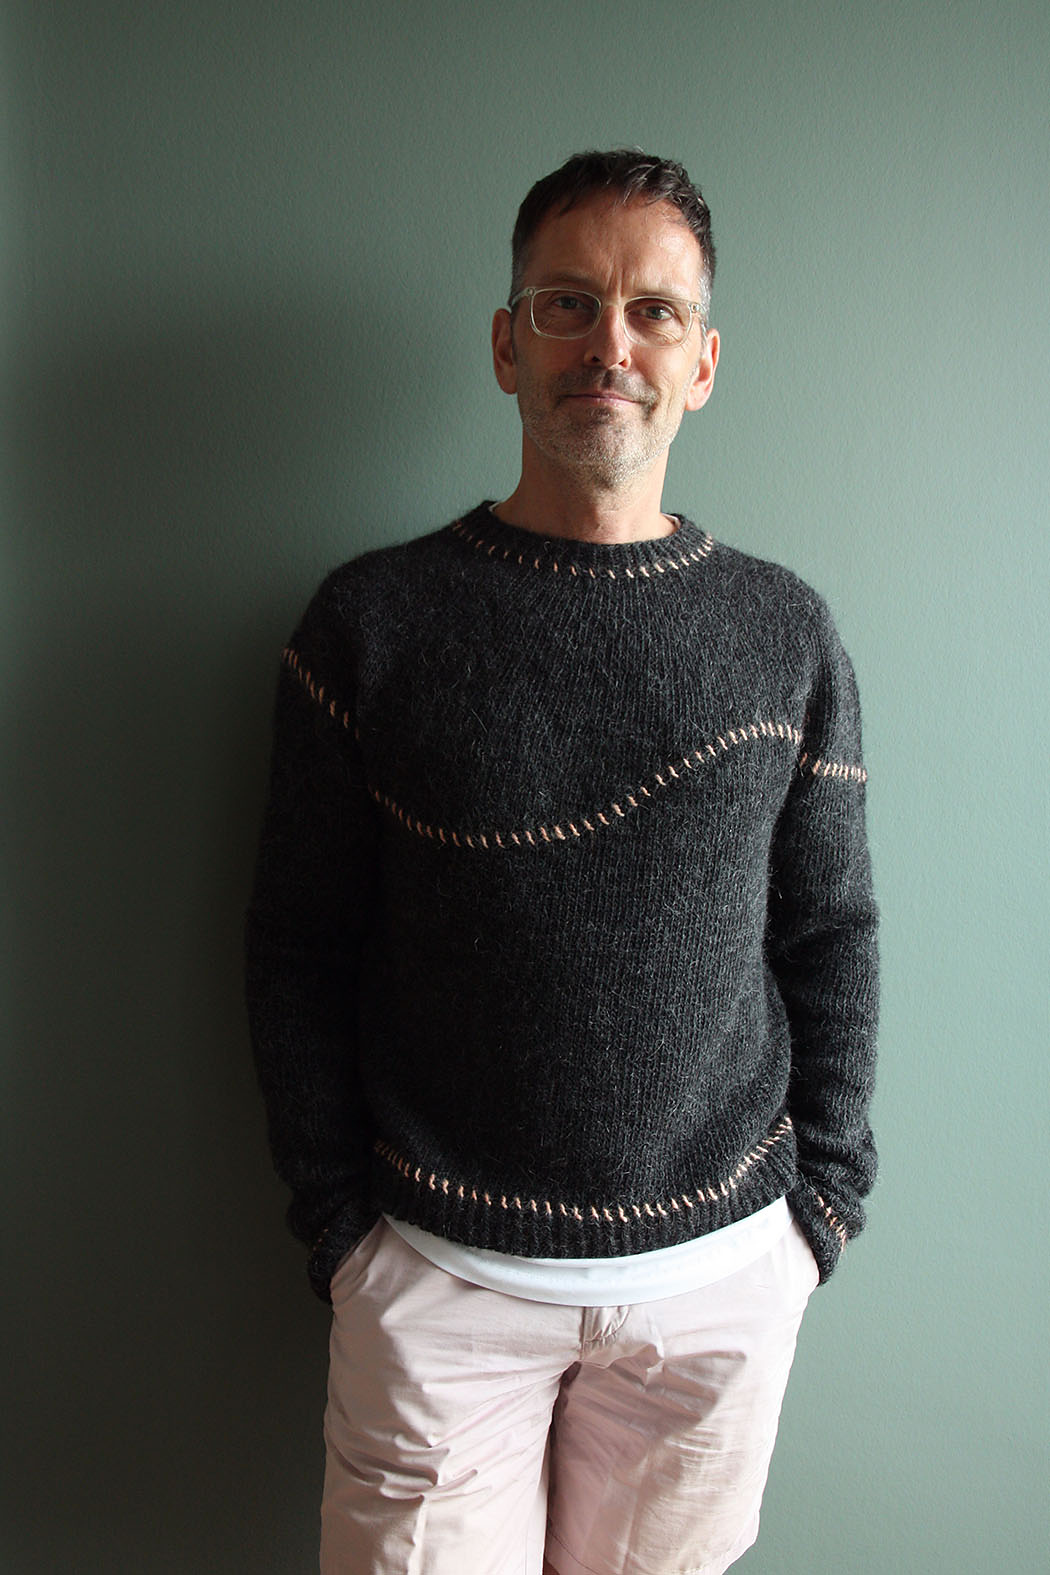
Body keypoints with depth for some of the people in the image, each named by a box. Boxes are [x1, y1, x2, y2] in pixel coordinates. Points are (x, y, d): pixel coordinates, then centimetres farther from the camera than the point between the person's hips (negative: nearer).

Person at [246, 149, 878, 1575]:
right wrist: (337, 1218, -2)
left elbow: (832, 936, 6)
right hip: (440, 1273, -1)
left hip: (723, 1274, 2)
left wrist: (824, 1197, 3)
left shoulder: (786, 636, 0)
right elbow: (300, 947, -1)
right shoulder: (375, 621, -5)